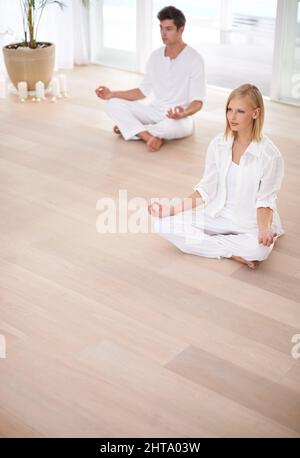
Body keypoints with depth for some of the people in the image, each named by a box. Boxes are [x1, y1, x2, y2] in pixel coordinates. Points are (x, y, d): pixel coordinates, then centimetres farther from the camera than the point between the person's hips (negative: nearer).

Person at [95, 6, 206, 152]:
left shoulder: (194, 59, -13)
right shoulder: (155, 56, 5)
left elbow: (197, 101, -16)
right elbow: (144, 91, 11)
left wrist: (184, 113, -39)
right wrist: (113, 94, 0)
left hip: (179, 117, -5)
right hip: (155, 112, 5)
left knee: (176, 125, -42)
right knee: (113, 104, -12)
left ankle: (130, 127, -15)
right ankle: (150, 137, -29)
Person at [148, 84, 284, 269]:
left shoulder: (270, 155, -15)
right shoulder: (218, 144, -3)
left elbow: (265, 200, -9)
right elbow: (206, 190, 1)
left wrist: (264, 229, -29)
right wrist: (172, 209, -9)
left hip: (250, 224, -4)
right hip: (217, 216, 4)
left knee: (258, 249, -39)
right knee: (165, 223, -17)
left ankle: (211, 243, -11)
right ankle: (234, 253, -16)